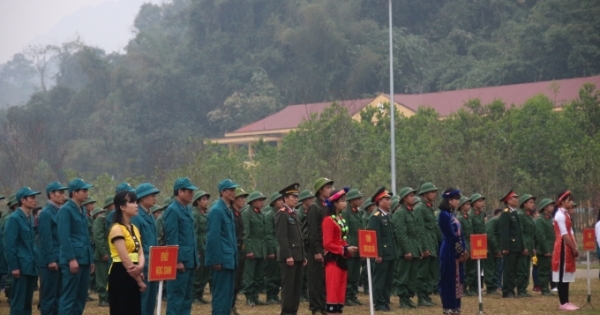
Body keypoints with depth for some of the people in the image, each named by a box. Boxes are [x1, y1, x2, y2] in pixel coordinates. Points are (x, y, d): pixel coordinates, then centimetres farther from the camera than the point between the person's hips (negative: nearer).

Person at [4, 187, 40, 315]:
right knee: (19, 301, -5)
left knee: (28, 301, 10)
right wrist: (14, 266, -17)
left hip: (32, 266, 8)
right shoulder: (14, 219, -10)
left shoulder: (30, 218, 13)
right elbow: (9, 245, -14)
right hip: (21, 266, -8)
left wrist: (37, 262, 13)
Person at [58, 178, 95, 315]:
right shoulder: (66, 210, -9)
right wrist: (72, 259, -20)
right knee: (69, 297, -7)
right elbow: (64, 237, -15)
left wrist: (91, 259, 18)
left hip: (84, 260, 9)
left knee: (81, 297, 10)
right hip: (73, 260, -9)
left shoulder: (82, 210, 17)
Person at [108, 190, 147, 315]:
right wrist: (140, 281, -11)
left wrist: (140, 267, -17)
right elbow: (125, 259, -16)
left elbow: (140, 253, 7)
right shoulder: (117, 229, -13)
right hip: (120, 276, -9)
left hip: (132, 275, 9)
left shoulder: (134, 228, 14)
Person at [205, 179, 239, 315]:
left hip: (230, 259, 9)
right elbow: (213, 237, -17)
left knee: (228, 293, 12)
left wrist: (234, 256, 16)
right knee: (221, 293, -6)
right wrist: (216, 260, -19)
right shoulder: (216, 210, -13)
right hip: (222, 259, -9)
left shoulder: (228, 210, 15)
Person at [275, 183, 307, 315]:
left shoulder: (293, 214, 18)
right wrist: (288, 256, -21)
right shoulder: (281, 214, -10)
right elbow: (281, 237, -17)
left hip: (298, 256, 9)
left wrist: (303, 256, 17)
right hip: (289, 257, -9)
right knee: (288, 286, -6)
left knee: (297, 286, 9)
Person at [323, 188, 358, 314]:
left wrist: (349, 249, 1)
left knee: (341, 290, 9)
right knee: (333, 290, -9)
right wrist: (345, 250, -20)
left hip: (343, 259, 9)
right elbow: (327, 244, -16)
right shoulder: (329, 220, -12)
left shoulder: (342, 219, 15)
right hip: (333, 259, -9)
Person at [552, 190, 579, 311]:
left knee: (567, 275, 10)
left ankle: (566, 302, 13)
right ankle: (563, 303, -5)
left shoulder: (566, 214, 16)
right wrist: (574, 249, -15)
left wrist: (575, 248, 6)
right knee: (563, 275, -6)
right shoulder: (560, 215, -14)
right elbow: (564, 234, -18)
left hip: (568, 248, 10)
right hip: (563, 248, -10)